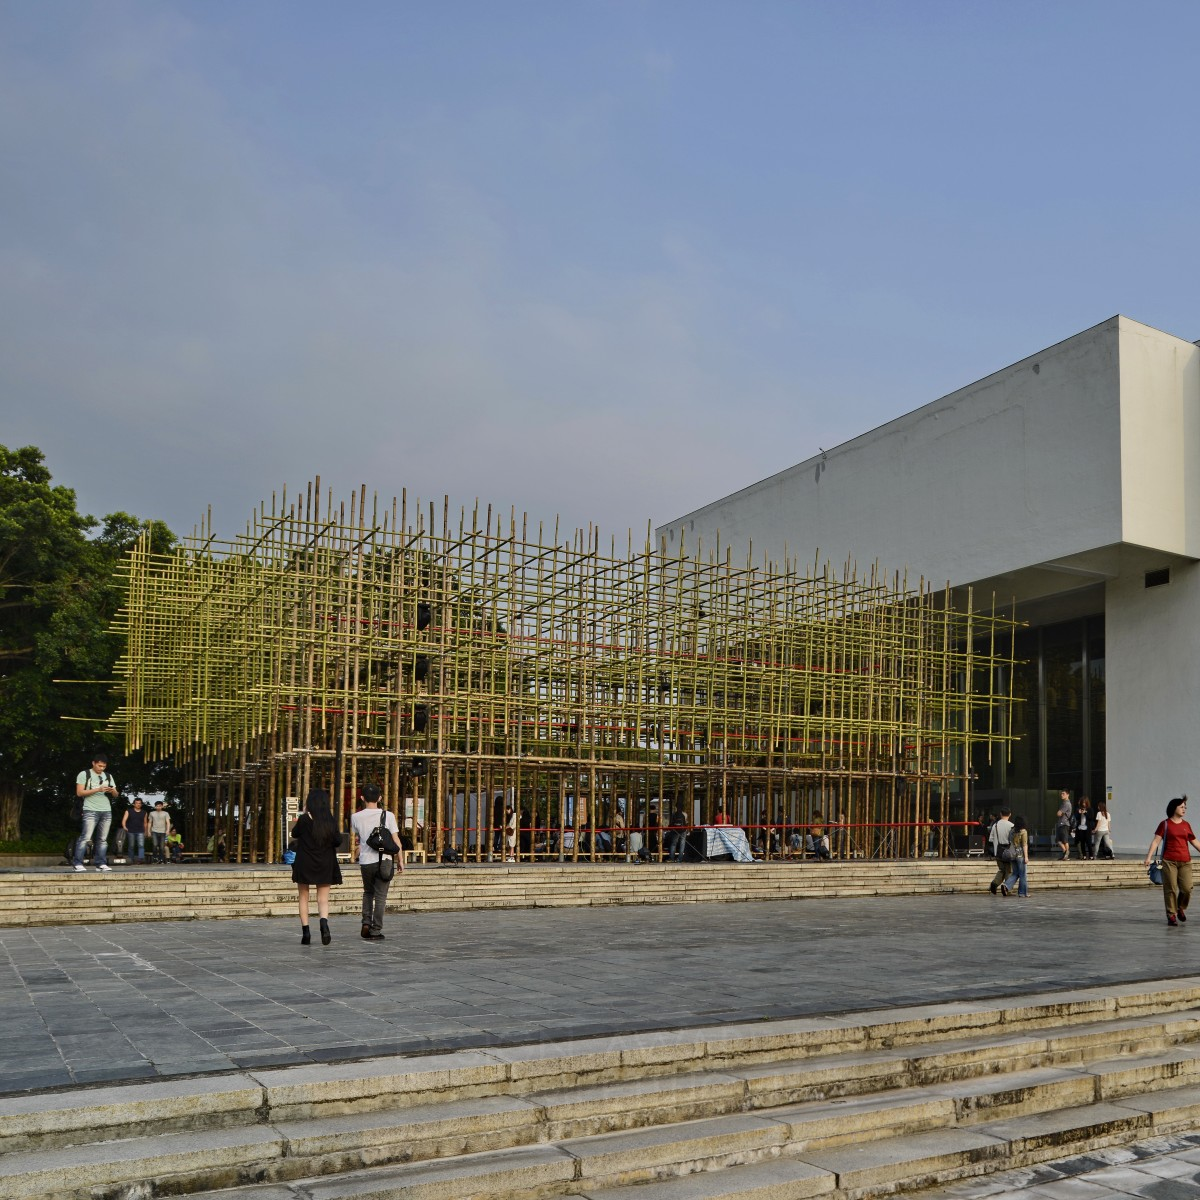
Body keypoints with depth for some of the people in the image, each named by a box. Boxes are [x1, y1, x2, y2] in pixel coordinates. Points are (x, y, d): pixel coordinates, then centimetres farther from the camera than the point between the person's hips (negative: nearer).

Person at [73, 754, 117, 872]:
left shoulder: (108, 776, 17)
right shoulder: (84, 774, 2)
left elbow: (116, 794, 17)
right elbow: (79, 792, -7)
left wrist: (112, 791, -7)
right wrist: (98, 789, -15)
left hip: (107, 811, 5)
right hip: (90, 811, -5)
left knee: (102, 839, 3)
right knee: (85, 837, -12)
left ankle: (100, 863, 4)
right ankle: (78, 863, -11)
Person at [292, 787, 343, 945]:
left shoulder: (304, 819, -9)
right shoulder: (331, 822, -3)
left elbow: (294, 835, 7)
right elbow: (338, 841, -3)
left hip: (304, 864, -2)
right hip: (325, 865, 2)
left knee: (303, 898, 12)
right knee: (323, 899, 4)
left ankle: (305, 932, 6)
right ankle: (324, 922, -25)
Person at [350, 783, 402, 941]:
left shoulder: (356, 817, -1)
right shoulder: (388, 816, -5)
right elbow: (396, 840, -4)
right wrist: (400, 860, 6)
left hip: (365, 862, 2)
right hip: (384, 860, -2)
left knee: (368, 892, 23)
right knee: (380, 896, 4)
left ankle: (366, 922, 9)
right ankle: (375, 931, 3)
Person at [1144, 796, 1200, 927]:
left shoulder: (1186, 825, 11)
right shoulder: (1165, 824, 0)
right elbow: (1156, 841, -5)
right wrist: (1148, 857, -13)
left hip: (1185, 862, 3)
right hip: (1169, 862, -3)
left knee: (1187, 888, -3)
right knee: (1170, 889, -3)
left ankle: (1181, 908, 24)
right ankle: (1171, 915, 9)